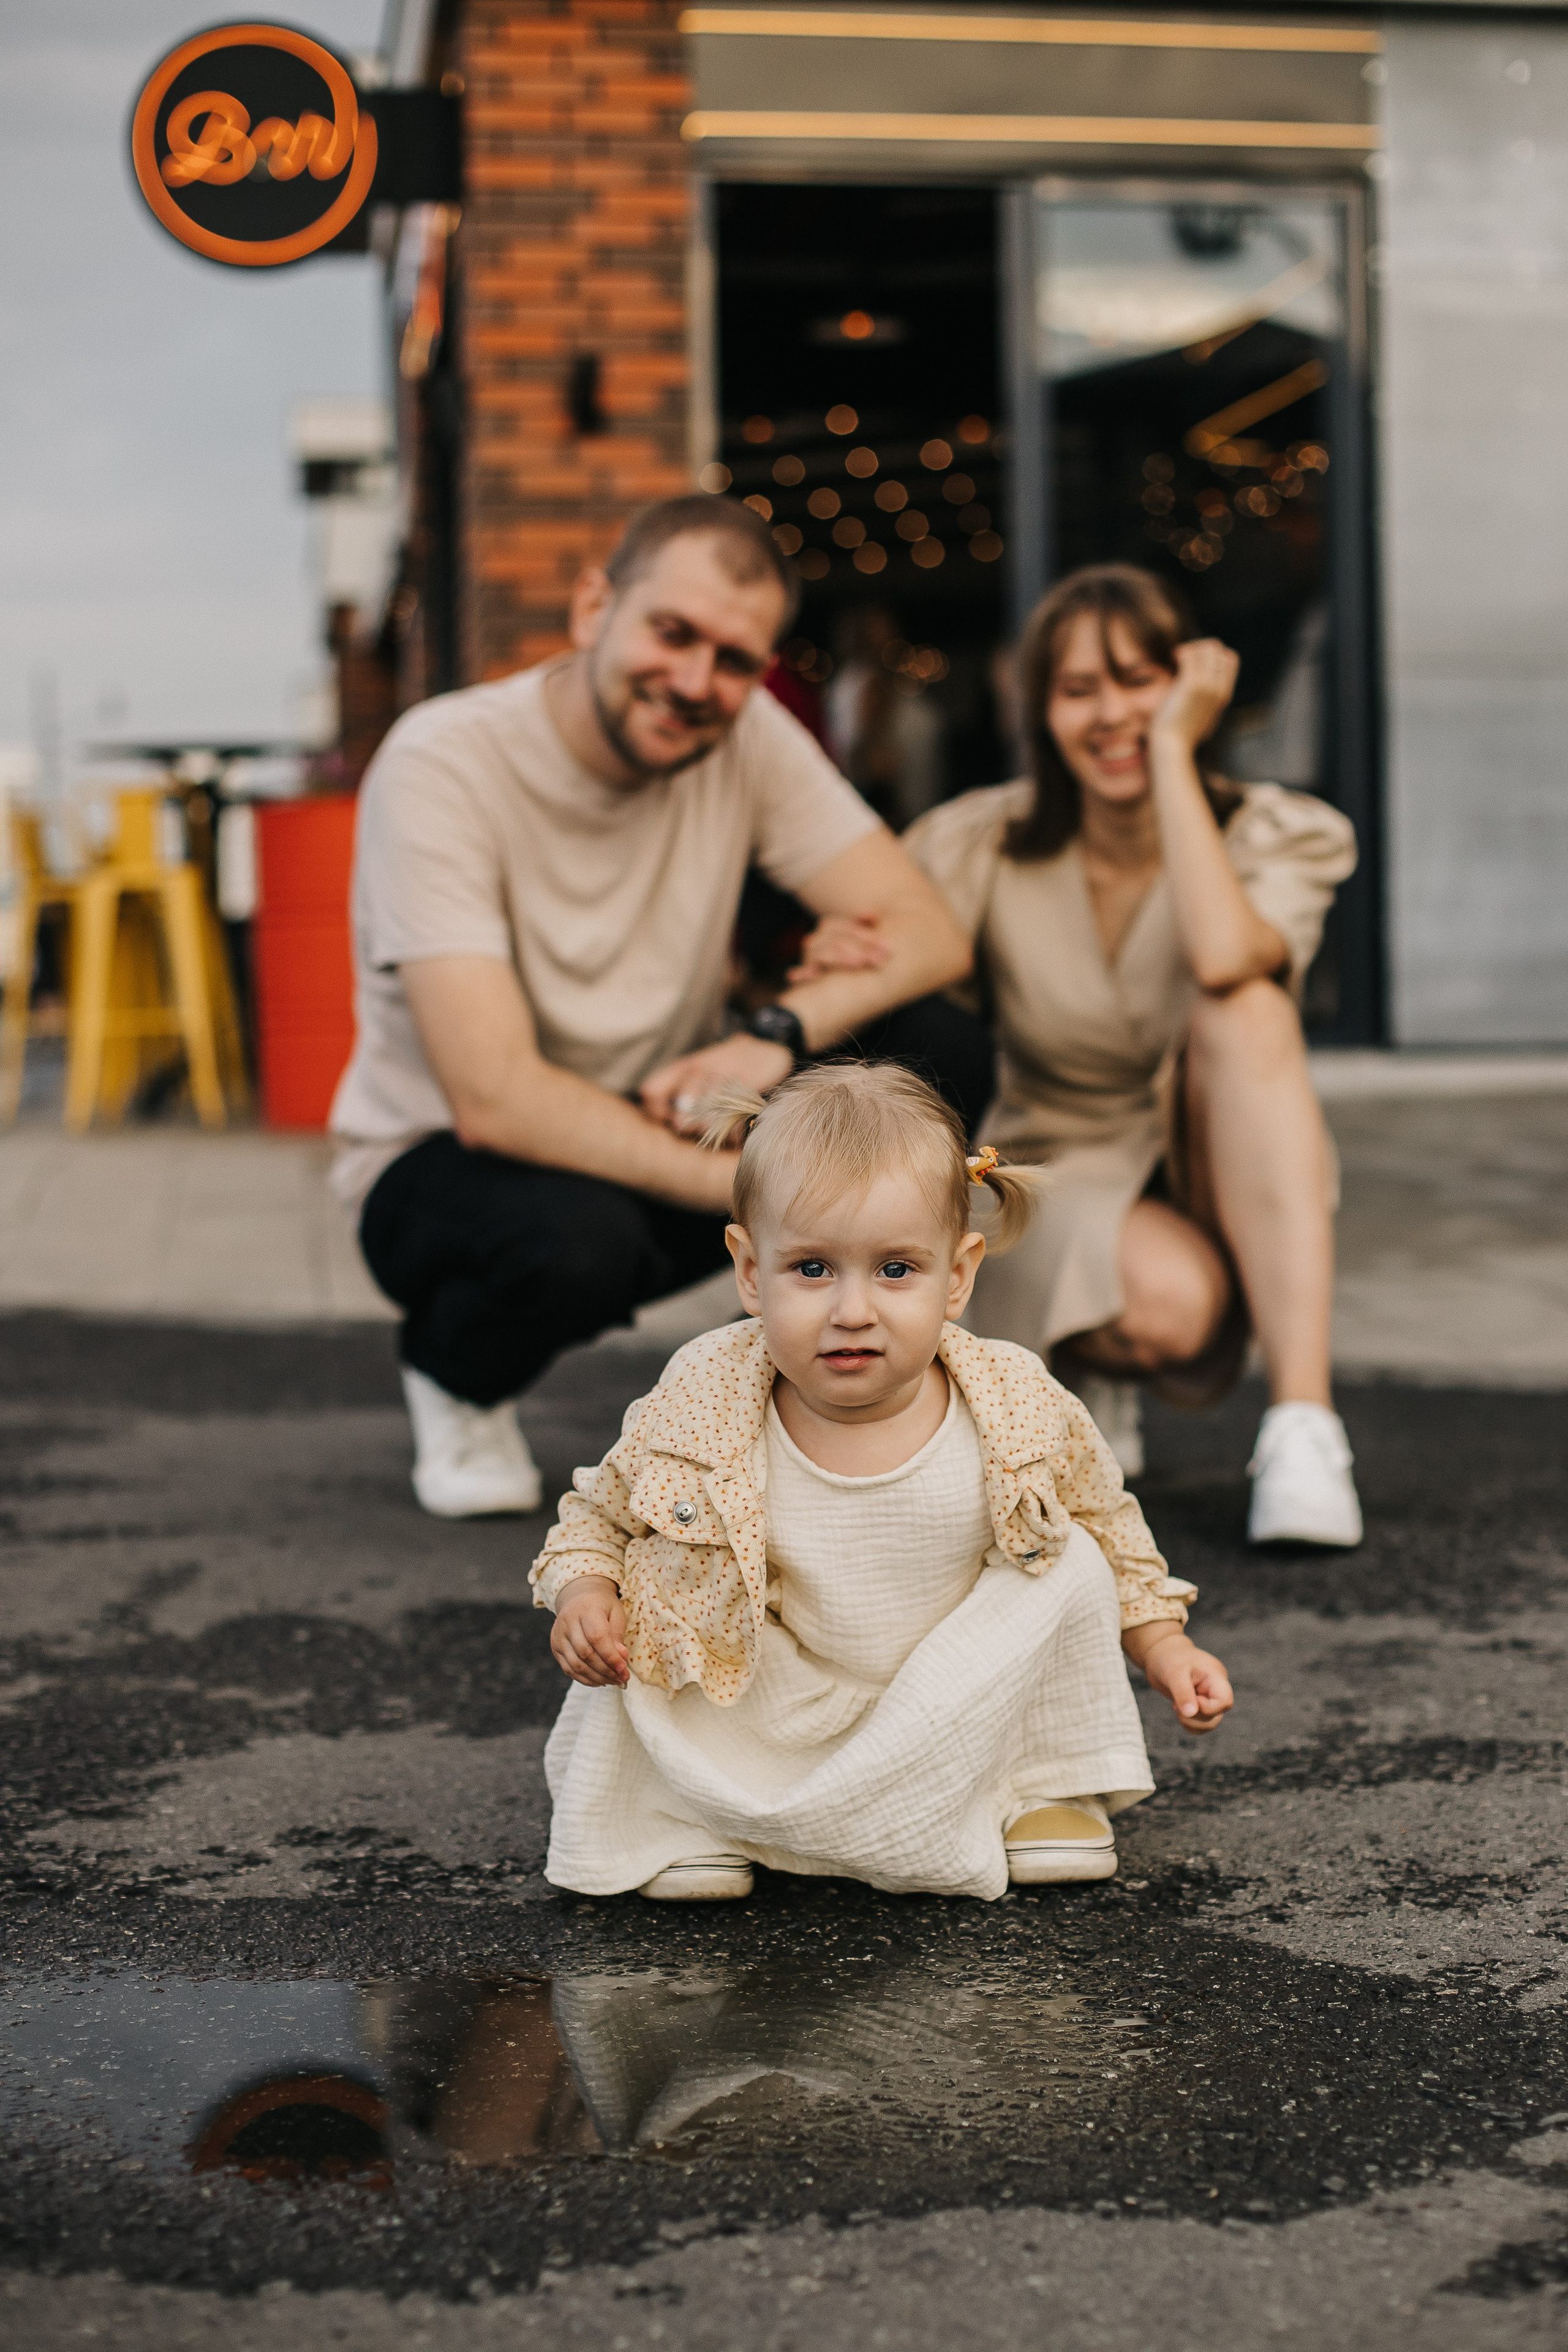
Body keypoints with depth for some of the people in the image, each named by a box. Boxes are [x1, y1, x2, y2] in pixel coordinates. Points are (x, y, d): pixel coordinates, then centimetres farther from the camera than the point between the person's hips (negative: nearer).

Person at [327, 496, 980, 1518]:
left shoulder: (747, 737, -9)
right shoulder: (441, 764, -23)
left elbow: (930, 934, -14)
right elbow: (495, 1098, -31)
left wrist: (776, 1036, -33)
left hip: (657, 1126, 4)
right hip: (443, 1165, -4)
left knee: (923, 1051, -19)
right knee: (574, 1233, -39)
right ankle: (456, 1380, -2)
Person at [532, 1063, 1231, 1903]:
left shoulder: (1021, 1413, -18)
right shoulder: (697, 1416, -22)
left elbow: (1108, 1523, 3)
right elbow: (597, 1515, -3)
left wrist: (1163, 1646, -2)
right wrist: (583, 1596, -23)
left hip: (964, 1705, 1)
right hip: (776, 1712, -1)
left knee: (1071, 1570, -18)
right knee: (656, 1580, -23)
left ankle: (1043, 1783, 5)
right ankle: (692, 1814, -2)